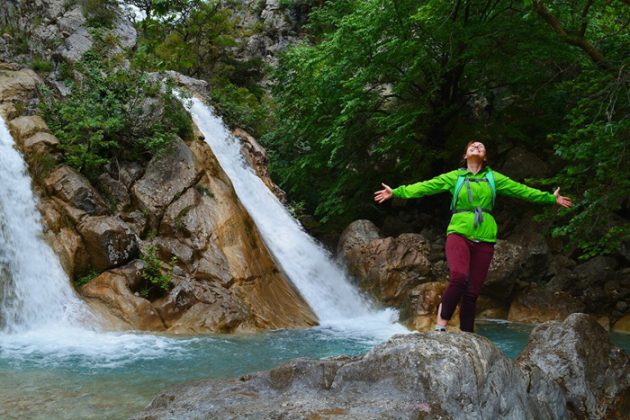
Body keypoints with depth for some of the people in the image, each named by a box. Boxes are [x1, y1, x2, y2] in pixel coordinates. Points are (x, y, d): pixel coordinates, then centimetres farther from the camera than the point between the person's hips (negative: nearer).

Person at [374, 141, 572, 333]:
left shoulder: (494, 178, 16)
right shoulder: (454, 177, 10)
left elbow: (522, 190, 18)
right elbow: (426, 186, 5)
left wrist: (551, 199, 18)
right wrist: (396, 192, -2)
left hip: (484, 239, 2)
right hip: (459, 233, -2)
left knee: (472, 292, 0)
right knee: (459, 277, -28)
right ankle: (440, 325, -21)